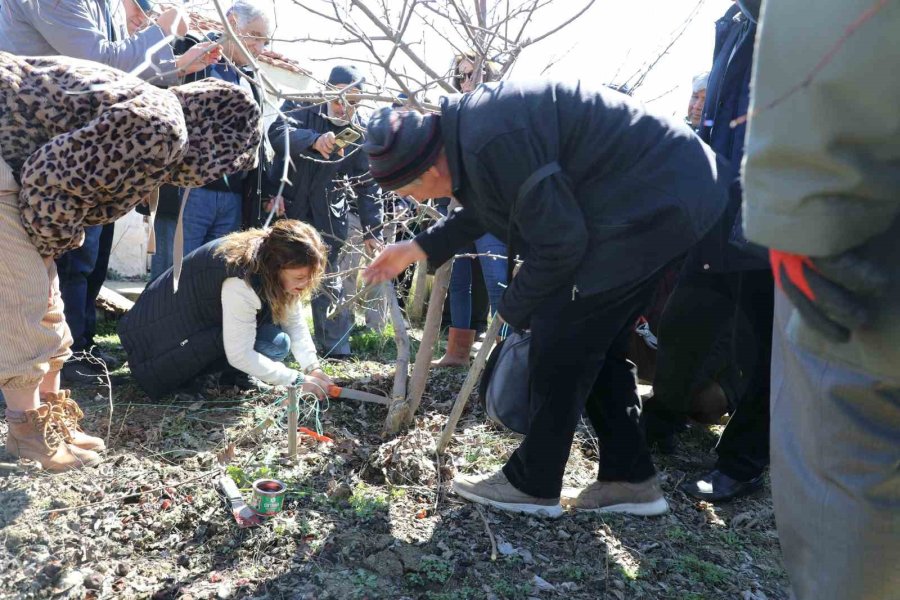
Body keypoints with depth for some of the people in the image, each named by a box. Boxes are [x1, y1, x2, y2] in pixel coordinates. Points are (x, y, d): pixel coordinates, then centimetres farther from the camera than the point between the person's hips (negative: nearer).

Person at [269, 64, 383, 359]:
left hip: (328, 221, 1)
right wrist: (314, 139, -43)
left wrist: (372, 230, -3)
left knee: (329, 283, 6)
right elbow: (278, 131, -24)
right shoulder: (300, 108, -3)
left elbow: (368, 185, 3)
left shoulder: (359, 135, 3)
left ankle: (336, 350, 12)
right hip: (286, 210, -1)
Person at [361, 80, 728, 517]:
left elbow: (558, 242, -21)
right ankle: (629, 479, 21)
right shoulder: (467, 124, 7)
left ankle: (532, 484, 8)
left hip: (654, 199, -10)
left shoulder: (491, 142, -26)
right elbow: (484, 209, 23)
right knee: (596, 342, 13)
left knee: (560, 338, -7)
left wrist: (513, 308, -5)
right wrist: (419, 247, 22)